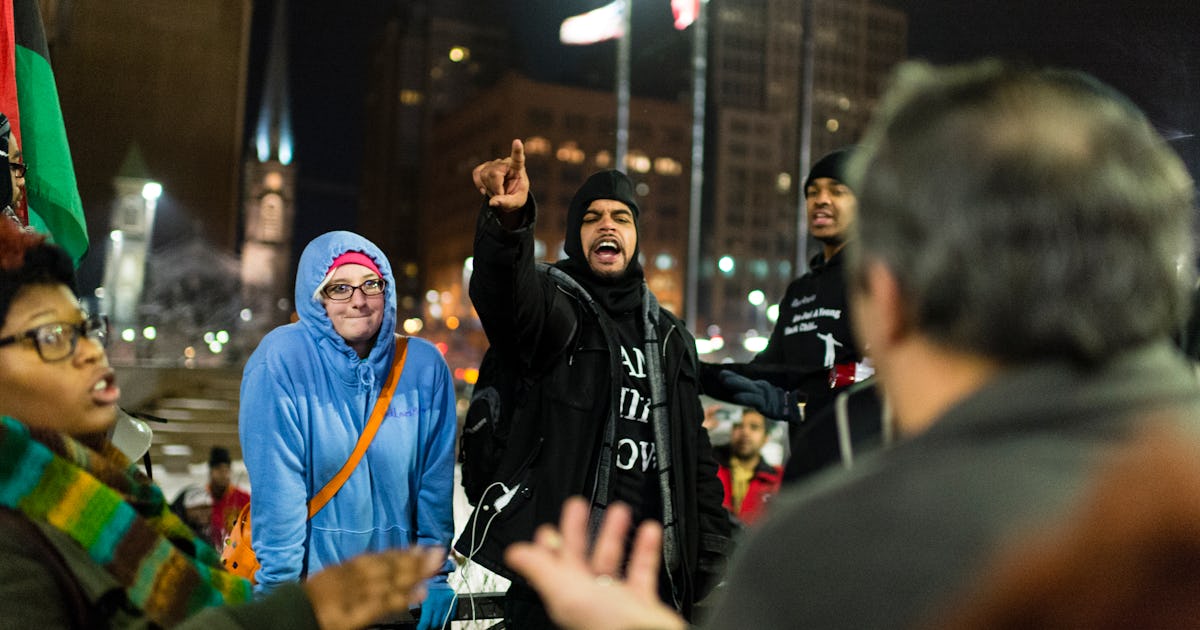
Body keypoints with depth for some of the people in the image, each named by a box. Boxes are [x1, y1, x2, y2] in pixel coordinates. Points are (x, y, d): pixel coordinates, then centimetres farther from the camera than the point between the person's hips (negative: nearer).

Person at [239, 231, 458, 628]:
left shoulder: (425, 365, -6)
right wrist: (280, 585, -17)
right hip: (309, 572, -3)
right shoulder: (281, 359, -15)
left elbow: (436, 480, -2)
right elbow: (276, 483, -17)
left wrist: (437, 574, -2)